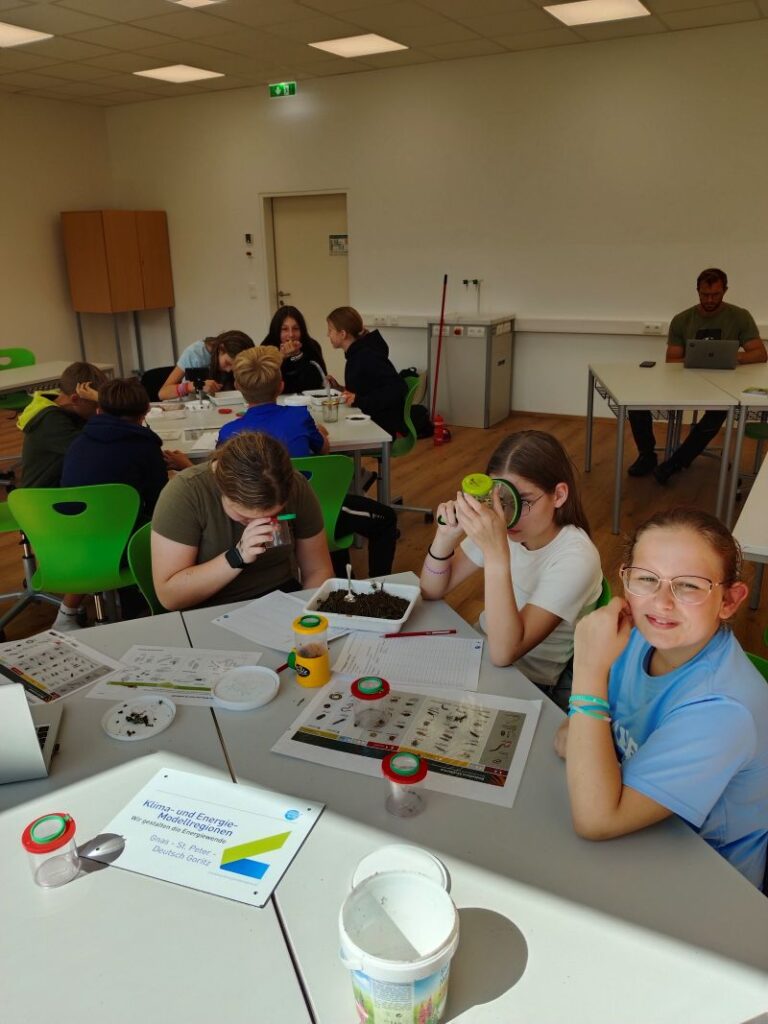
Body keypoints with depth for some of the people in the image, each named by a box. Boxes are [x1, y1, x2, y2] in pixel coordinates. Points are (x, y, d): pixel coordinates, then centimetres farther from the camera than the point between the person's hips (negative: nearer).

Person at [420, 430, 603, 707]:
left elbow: (505, 652, -33)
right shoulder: (496, 523, -11)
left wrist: (496, 553, -43)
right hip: (483, 649, 5)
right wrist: (446, 535, -25)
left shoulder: (575, 559, -26)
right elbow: (432, 591, -5)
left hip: (530, 685, -5)